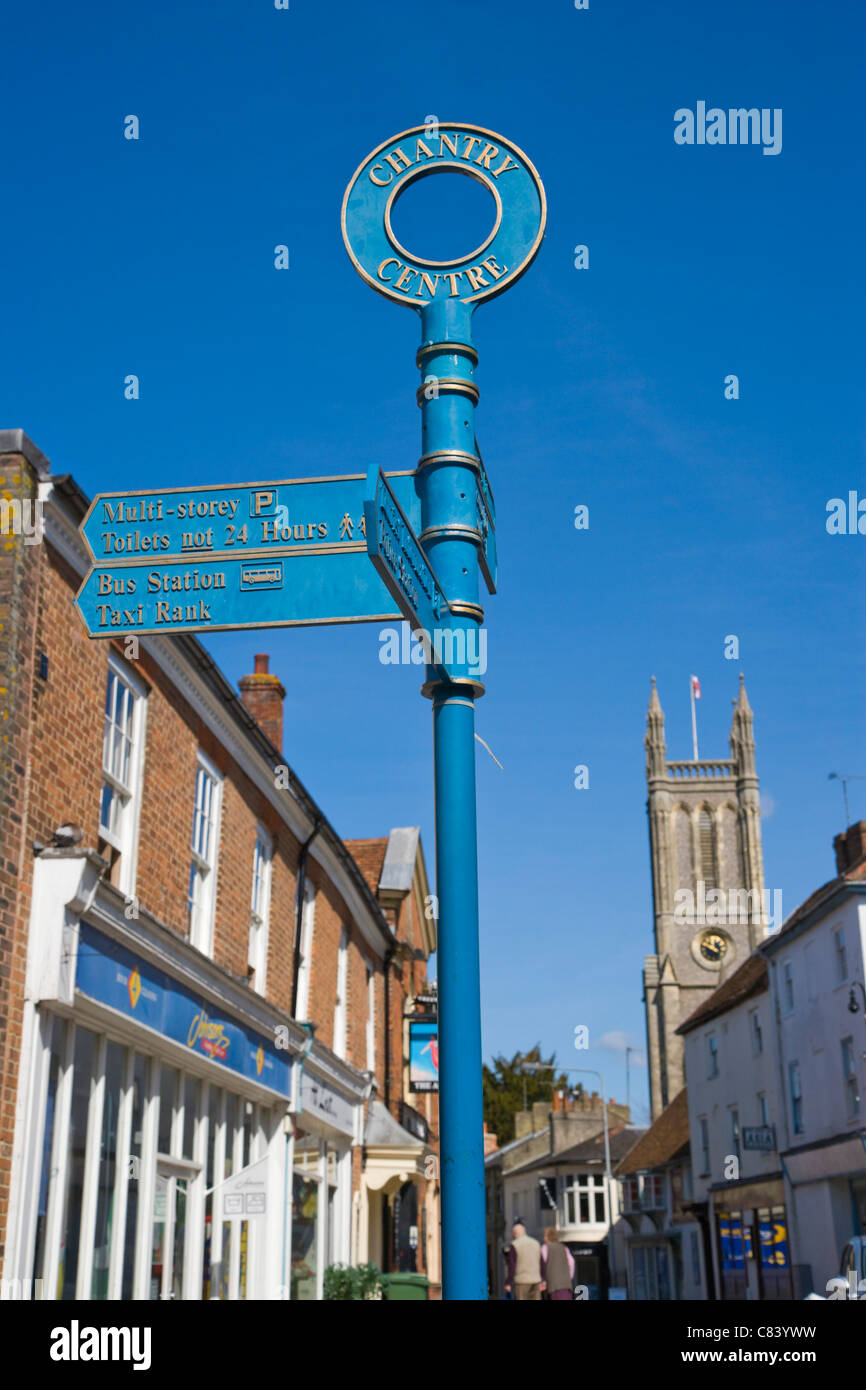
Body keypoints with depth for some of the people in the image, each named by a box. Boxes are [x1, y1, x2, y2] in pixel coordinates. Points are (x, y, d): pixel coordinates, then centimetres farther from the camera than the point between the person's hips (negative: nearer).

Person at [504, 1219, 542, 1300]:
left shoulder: (515, 1245, -6)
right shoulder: (536, 1243, 11)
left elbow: (512, 1266, -9)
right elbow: (541, 1264, 14)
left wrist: (508, 1284, -5)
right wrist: (540, 1282, 20)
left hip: (521, 1282, -5)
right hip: (536, 1281, 5)